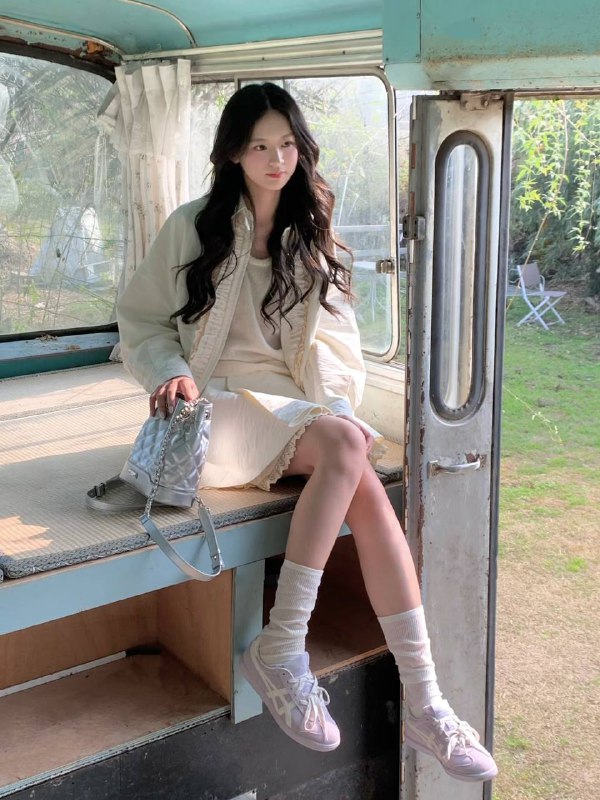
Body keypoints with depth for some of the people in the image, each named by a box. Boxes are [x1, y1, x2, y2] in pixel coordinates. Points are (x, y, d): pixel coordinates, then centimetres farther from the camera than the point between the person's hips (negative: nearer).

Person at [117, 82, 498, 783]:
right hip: (224, 403, -4)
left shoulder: (308, 238, 18)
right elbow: (141, 321, 6)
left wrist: (340, 405, 0)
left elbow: (337, 338, 18)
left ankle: (421, 703, -28)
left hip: (295, 403, 4)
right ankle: (280, 649, -27)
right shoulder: (193, 227, 5)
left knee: (363, 486, -29)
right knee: (344, 447, -33)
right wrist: (172, 371, -14)